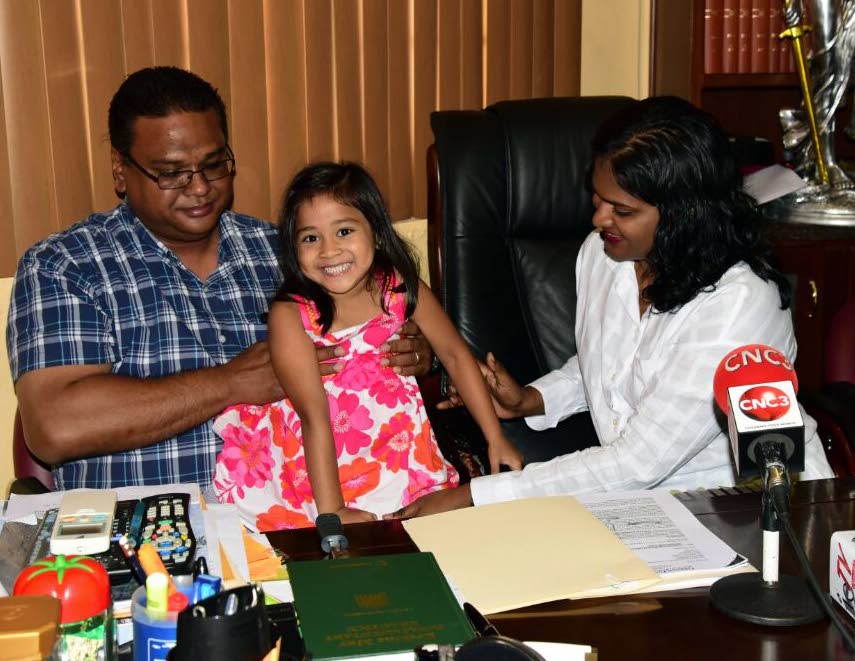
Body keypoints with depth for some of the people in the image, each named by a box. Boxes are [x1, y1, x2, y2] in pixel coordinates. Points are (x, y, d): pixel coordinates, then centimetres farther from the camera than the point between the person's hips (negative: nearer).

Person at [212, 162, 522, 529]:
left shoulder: (401, 288, -6)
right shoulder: (290, 315, -16)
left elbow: (455, 356, 4)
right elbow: (314, 416, -21)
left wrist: (495, 439, 3)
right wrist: (331, 512, -23)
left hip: (398, 456, 3)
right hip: (316, 468, -3)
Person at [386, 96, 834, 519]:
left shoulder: (738, 304, -25)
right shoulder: (599, 252, -2)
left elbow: (637, 464, -26)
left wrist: (473, 498, -26)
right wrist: (531, 400, -1)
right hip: (644, 492, 6)